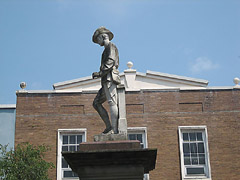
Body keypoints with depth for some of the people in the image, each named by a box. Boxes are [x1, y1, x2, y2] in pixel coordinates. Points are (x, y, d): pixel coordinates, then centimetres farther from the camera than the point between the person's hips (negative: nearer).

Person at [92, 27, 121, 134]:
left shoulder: (111, 46, 2)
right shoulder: (107, 49, 29)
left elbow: (110, 61, -14)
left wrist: (100, 73, -20)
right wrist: (99, 74, 12)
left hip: (110, 78, -10)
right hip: (106, 80, 10)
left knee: (112, 102, -16)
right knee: (96, 103, 6)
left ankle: (114, 129, -21)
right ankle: (108, 126, 0)